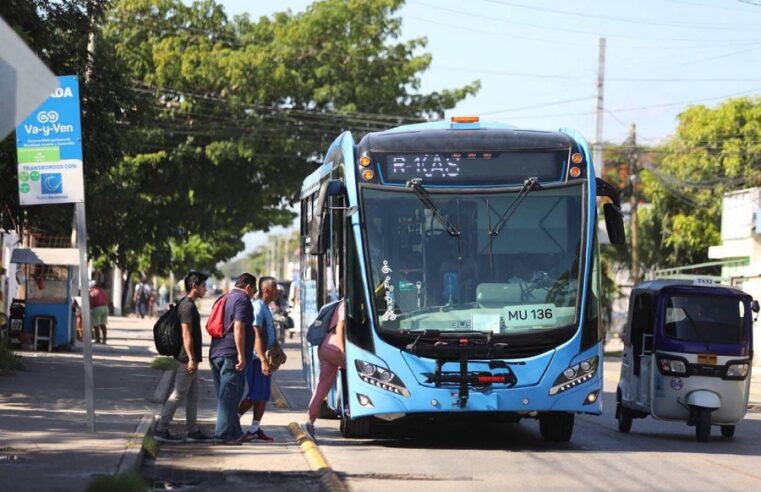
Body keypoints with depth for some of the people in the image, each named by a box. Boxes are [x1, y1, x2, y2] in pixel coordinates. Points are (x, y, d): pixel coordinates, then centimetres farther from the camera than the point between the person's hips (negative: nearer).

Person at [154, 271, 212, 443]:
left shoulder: (186, 305, 16)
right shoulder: (188, 306, -16)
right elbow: (186, 334, -21)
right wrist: (191, 359, -23)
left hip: (189, 359, 10)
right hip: (186, 359, -10)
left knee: (194, 394, 12)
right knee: (178, 395, -7)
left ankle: (193, 431, 16)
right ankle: (161, 430, -4)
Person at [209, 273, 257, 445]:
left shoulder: (225, 299, 21)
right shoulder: (242, 300, -9)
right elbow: (238, 328, -19)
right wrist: (241, 355, -20)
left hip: (216, 353, 9)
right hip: (231, 355, -9)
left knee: (225, 396, 12)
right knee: (230, 396, -7)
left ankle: (235, 433, 19)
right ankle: (224, 434, -8)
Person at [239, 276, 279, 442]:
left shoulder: (266, 308, 15)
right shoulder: (258, 307, -16)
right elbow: (256, 336, -22)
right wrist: (263, 360, -26)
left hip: (265, 359, 10)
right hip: (257, 359, -10)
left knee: (264, 395, 10)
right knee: (254, 395, -10)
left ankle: (255, 429, 14)